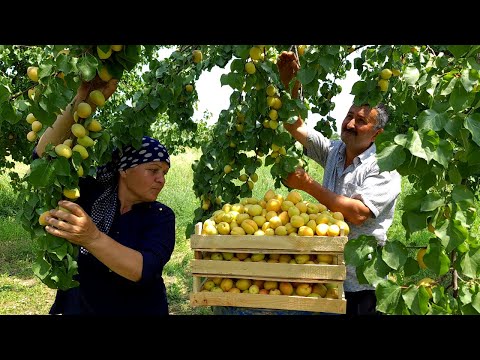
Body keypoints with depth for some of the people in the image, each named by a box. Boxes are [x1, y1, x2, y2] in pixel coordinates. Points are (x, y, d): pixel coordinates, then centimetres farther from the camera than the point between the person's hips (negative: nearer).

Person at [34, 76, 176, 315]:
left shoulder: (160, 217, -12)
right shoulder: (90, 195, -10)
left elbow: (144, 270, -28)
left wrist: (92, 238, -43)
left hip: (139, 310, -1)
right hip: (76, 309, 1)